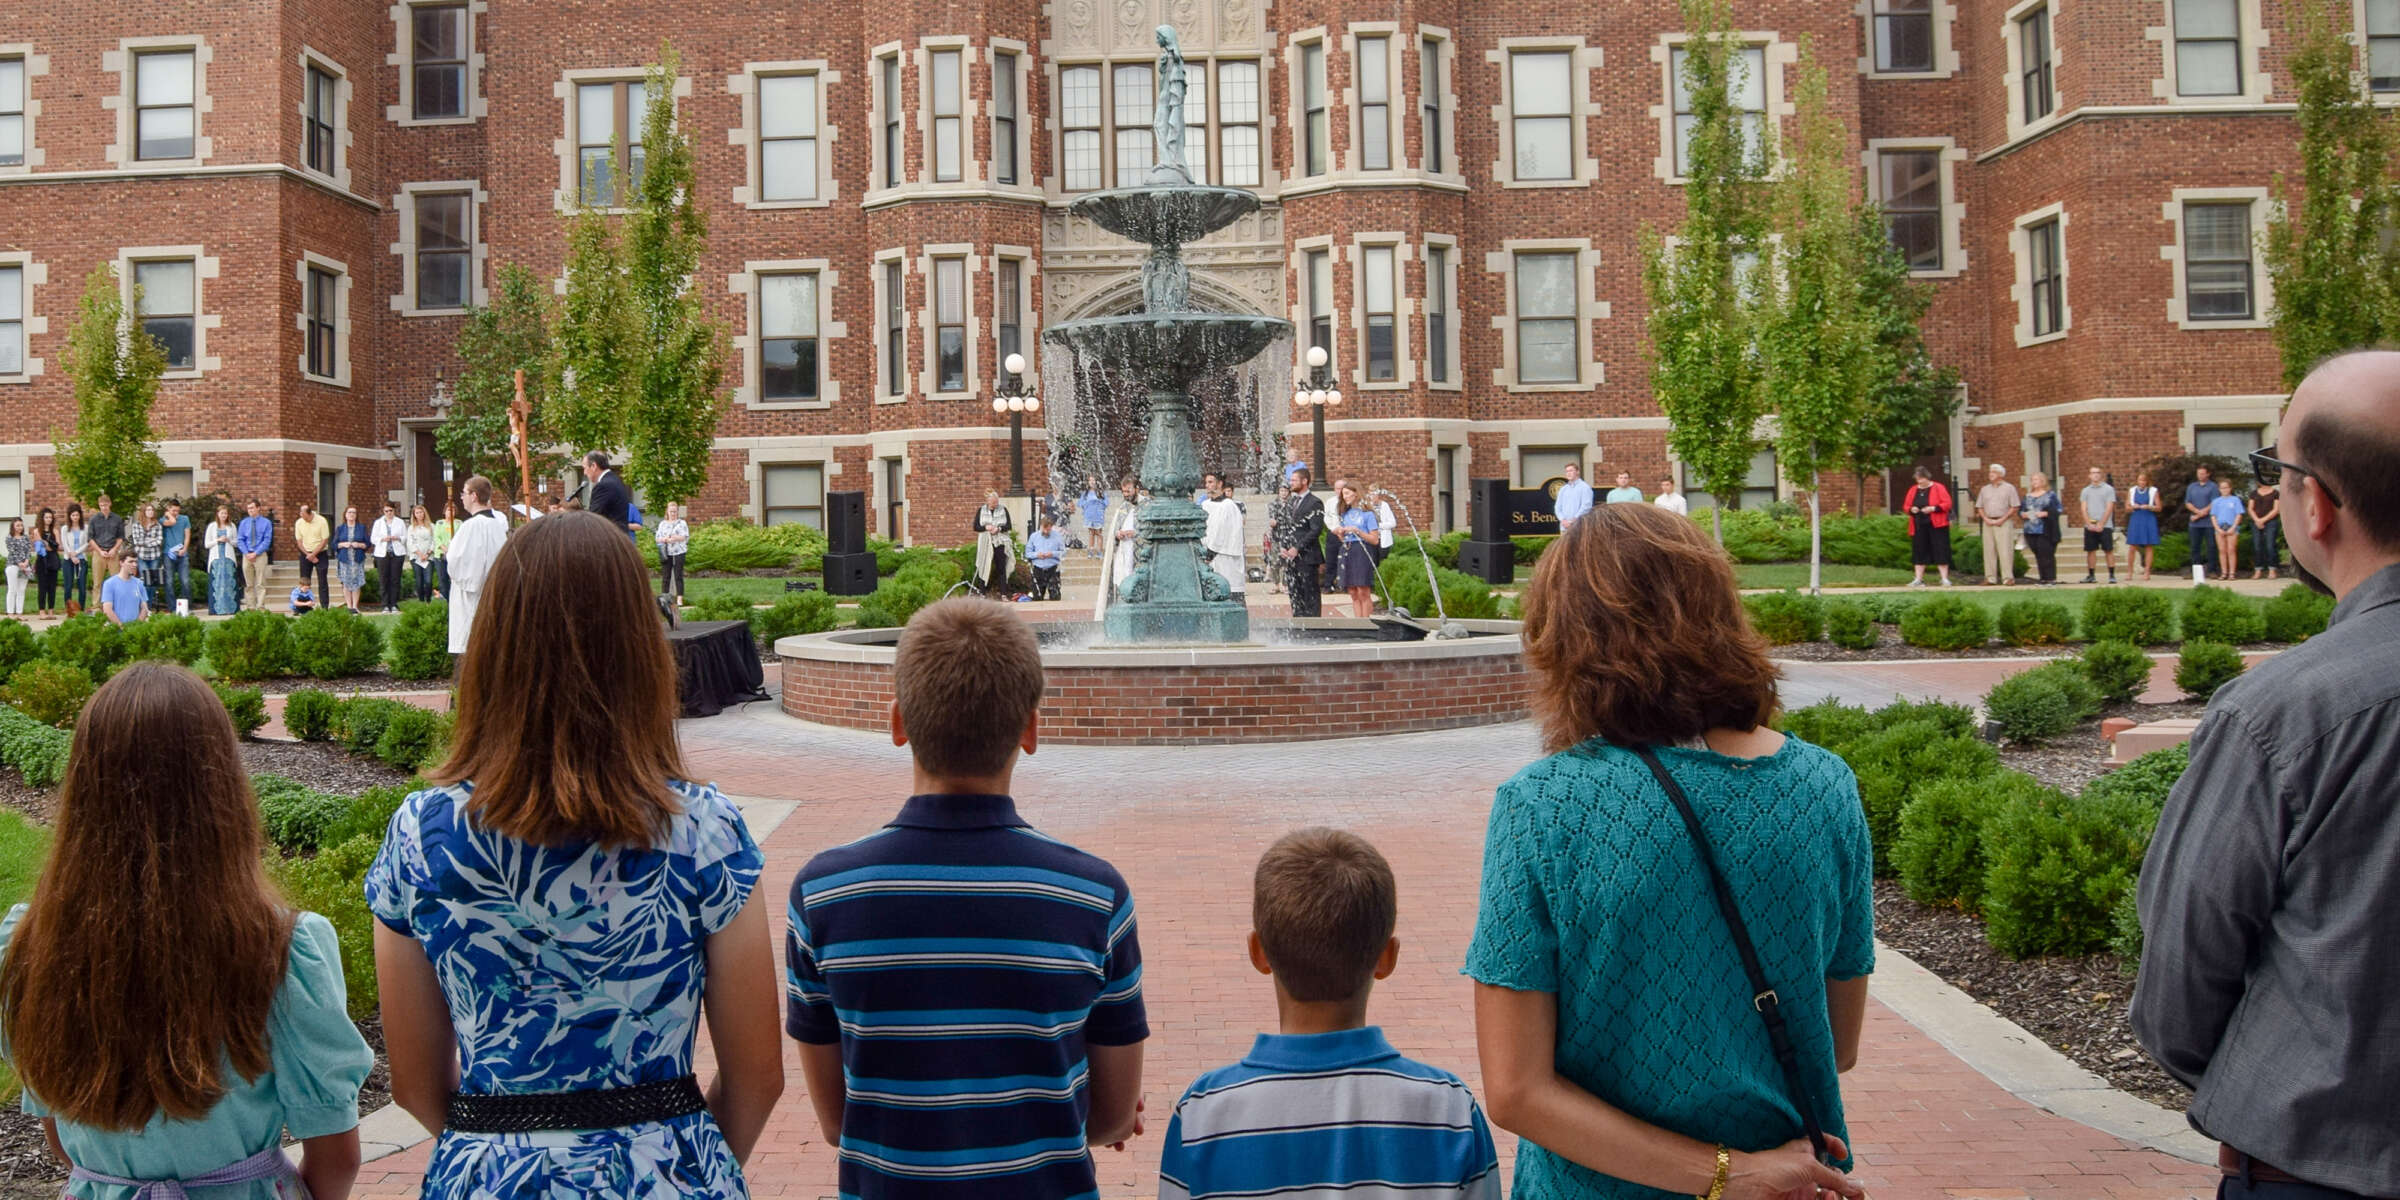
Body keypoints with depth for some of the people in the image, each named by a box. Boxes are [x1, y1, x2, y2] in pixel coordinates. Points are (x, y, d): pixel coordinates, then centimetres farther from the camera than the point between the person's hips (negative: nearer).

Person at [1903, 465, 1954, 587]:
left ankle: (1945, 579, -1)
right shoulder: (1913, 490, 12)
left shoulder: (1938, 488, -1)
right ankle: (1918, 579, 9)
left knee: (1940, 552, -4)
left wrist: (1933, 508, -19)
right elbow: (1906, 506, 16)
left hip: (1936, 526, -4)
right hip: (1919, 526, 4)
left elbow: (1947, 504, -7)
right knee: (1919, 552, 4)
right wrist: (1911, 510, -7)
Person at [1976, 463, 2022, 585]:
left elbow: (2014, 507, -3)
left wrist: (2002, 519, -12)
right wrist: (1986, 519, -2)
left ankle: (2007, 577, -6)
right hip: (1988, 523, 4)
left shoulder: (2009, 488, 3)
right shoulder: (1985, 489, 16)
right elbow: (1980, 507, 15)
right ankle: (1990, 578, 7)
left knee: (2005, 551, -8)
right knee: (1989, 551, 3)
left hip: (2003, 523, -4)